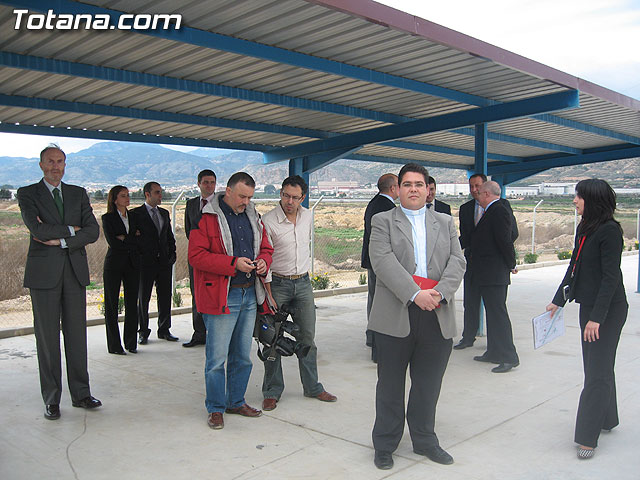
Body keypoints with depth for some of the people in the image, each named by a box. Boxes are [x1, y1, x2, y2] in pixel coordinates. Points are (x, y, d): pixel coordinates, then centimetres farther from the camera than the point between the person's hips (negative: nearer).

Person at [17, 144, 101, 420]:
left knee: (77, 334, 6)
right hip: (44, 273, -3)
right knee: (47, 337, 2)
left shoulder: (78, 194, 13)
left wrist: (60, 240, -9)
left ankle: (80, 394, 16)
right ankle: (51, 399, 12)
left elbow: (93, 231, 1)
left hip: (75, 271, 3)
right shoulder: (28, 194, 3)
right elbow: (37, 229, -14)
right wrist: (71, 230, -6)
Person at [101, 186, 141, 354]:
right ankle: (114, 345, 7)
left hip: (133, 264, 4)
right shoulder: (108, 218, 1)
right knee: (112, 304, 0)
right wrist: (132, 239, -5)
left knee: (132, 303, 4)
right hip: (114, 264, -4)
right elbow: (112, 242, -11)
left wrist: (124, 238, -7)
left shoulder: (133, 217, 14)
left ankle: (131, 342, 14)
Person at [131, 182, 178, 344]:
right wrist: (137, 256, -10)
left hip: (164, 262, 5)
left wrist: (172, 253, 7)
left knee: (165, 296, 8)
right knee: (143, 298, 6)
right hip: (145, 263, -5)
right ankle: (143, 332, 16)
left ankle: (164, 330, 20)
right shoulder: (136, 214, -4)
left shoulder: (164, 213, 13)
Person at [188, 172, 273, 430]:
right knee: (217, 357, -1)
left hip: (250, 295, 7)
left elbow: (266, 247, 21)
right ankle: (215, 408, 15)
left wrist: (263, 261, -3)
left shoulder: (252, 216, 13)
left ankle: (236, 401, 30)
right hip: (221, 297, -6)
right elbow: (196, 255, -14)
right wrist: (233, 263, -21)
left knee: (242, 355, 15)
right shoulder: (207, 217, -8)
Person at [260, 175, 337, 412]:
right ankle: (272, 392, 14)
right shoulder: (268, 221, -13)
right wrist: (268, 294, -14)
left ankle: (312, 387, 22)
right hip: (277, 284, -4)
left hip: (303, 283, 5)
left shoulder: (308, 216, 4)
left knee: (307, 337, 9)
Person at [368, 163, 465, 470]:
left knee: (428, 385, 14)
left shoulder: (445, 223, 15)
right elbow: (383, 261, -11)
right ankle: (385, 445, 25)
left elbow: (457, 262, 3)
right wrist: (415, 294, -21)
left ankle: (424, 440, 33)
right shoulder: (383, 221, 4)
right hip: (396, 315, -3)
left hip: (437, 317, 3)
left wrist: (440, 294, -14)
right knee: (390, 385, 9)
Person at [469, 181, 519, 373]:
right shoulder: (492, 212, 15)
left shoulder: (499, 211, -15)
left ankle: (509, 357, 1)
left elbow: (505, 241, -20)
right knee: (492, 314, 16)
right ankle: (494, 352, 26)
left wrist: (511, 265, -9)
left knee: (498, 314, -6)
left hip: (494, 274, -10)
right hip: (487, 274, 10)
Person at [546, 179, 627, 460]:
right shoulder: (584, 229, 9)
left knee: (597, 373, -4)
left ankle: (587, 437, 2)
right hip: (588, 306, 9)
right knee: (598, 367, 18)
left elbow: (611, 277, -20)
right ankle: (607, 419, 35)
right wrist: (558, 301, 18)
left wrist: (597, 317, -21)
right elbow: (574, 267, 16)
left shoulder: (609, 231, -17)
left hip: (608, 310, -9)